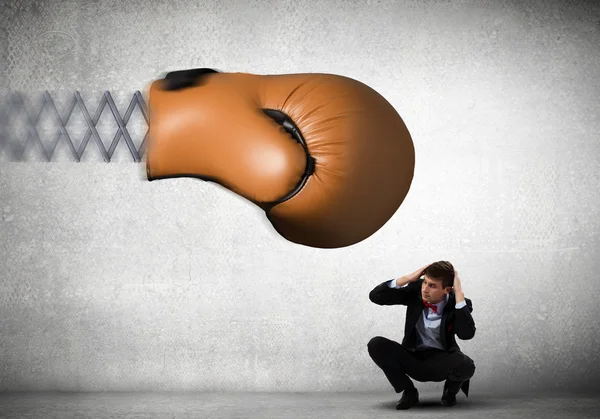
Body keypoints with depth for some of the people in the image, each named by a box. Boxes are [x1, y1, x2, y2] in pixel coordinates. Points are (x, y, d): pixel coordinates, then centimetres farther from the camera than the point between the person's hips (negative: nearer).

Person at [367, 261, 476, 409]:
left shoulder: (457, 303, -14)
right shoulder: (415, 290, -9)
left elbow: (467, 334, -34)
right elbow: (375, 296, -14)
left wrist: (459, 294, -32)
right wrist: (408, 278, -23)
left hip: (441, 361, -2)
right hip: (413, 358, 2)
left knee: (466, 365, -36)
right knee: (376, 344, -24)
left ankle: (450, 391, 3)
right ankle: (409, 392, -4)